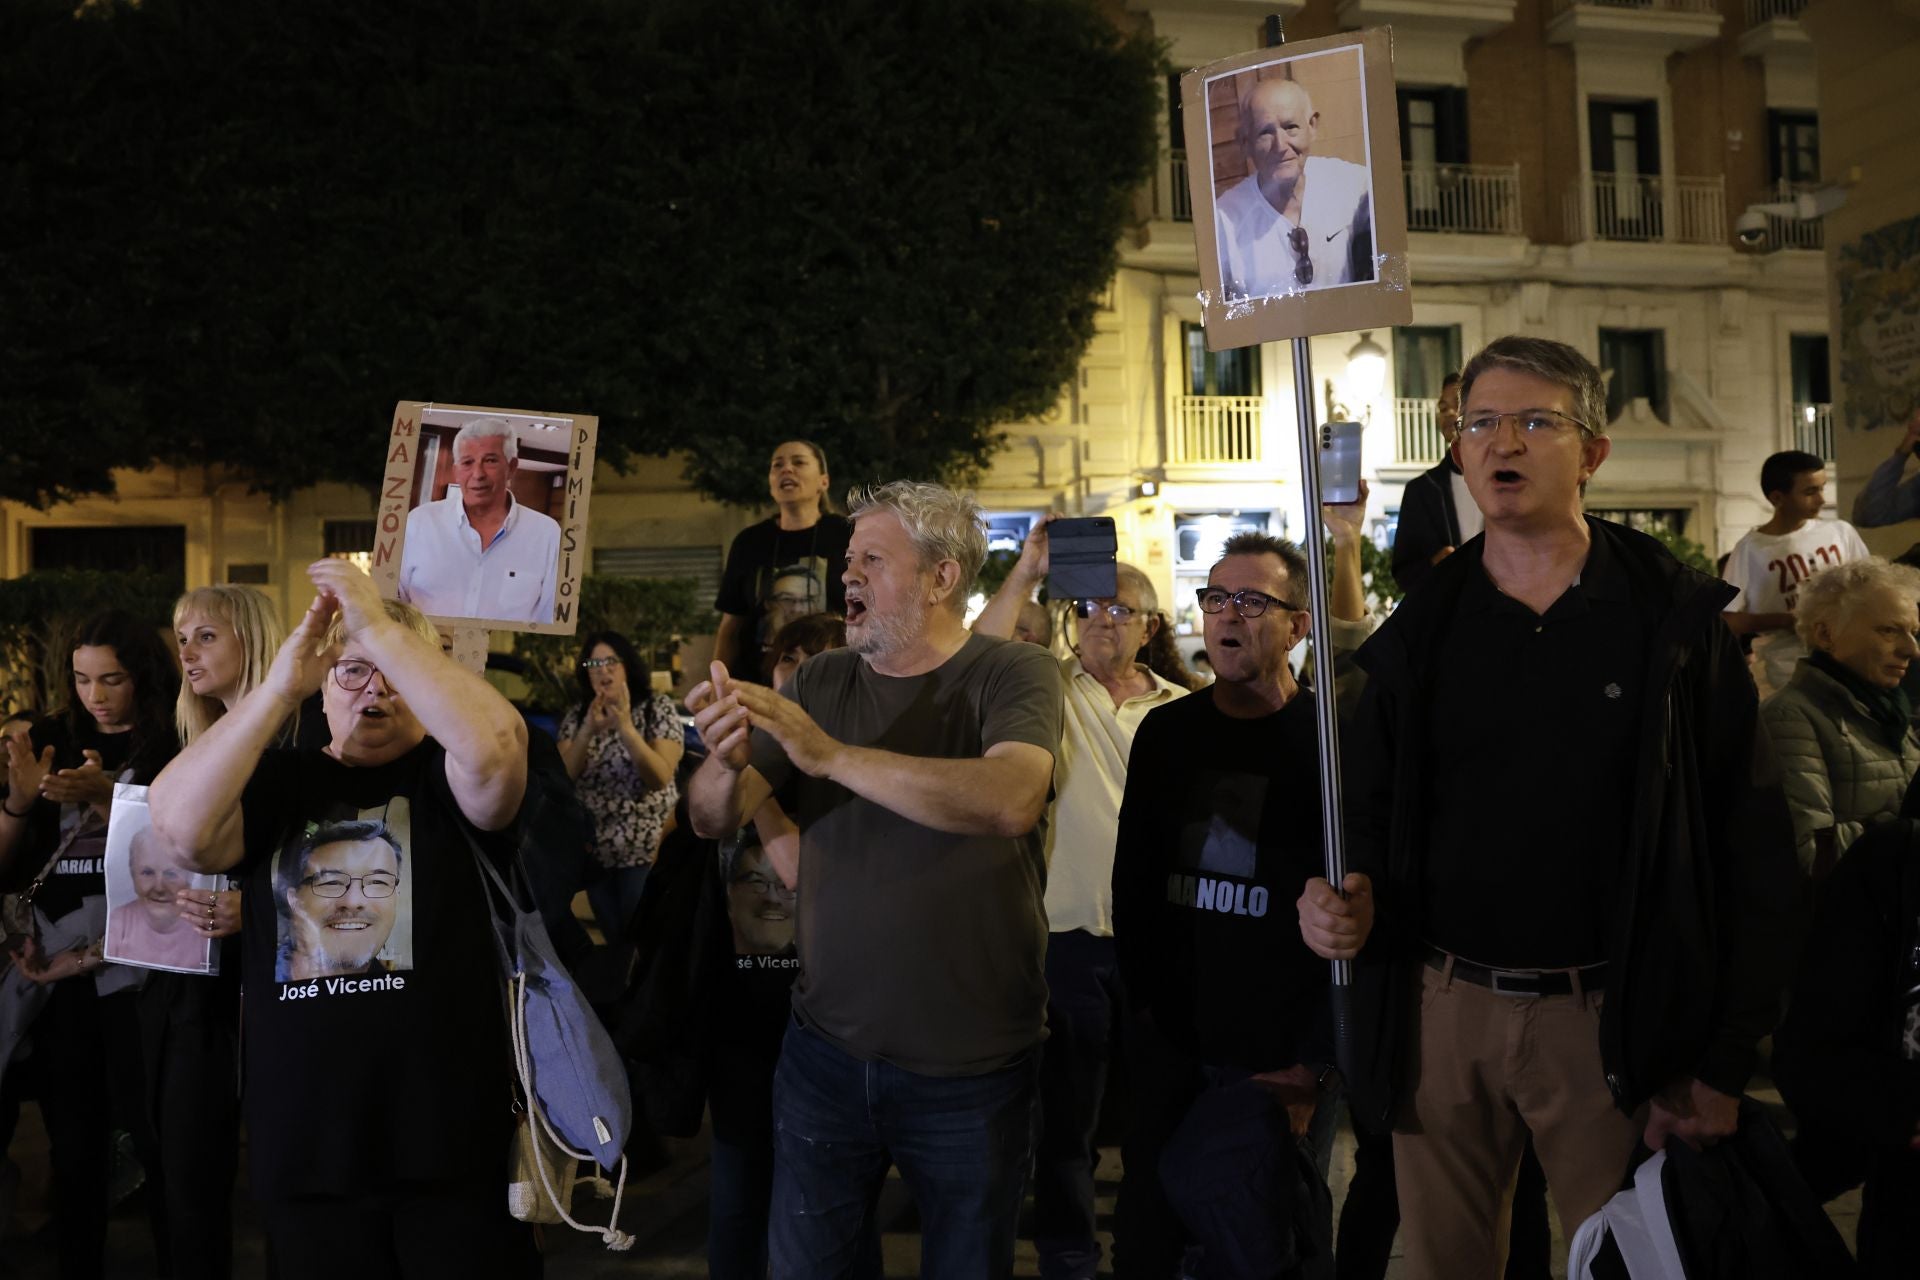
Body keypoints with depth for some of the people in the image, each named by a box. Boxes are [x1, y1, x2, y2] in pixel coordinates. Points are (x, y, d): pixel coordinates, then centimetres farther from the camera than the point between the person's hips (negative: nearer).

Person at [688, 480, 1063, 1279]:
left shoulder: (1014, 674, -10)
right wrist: (725, 763, -23)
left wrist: (833, 756, -34)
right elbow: (714, 820, 0)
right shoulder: (819, 683, 4)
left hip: (971, 1068, -3)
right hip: (826, 1052, 4)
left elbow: (1010, 801, -29)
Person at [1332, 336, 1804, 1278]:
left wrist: (1723, 1068, -8)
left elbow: (1753, 856, -5)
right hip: (1440, 1012, 3)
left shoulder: (1674, 623, -3)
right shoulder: (1418, 636, 6)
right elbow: (1371, 819, 12)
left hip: (1606, 1023, -2)